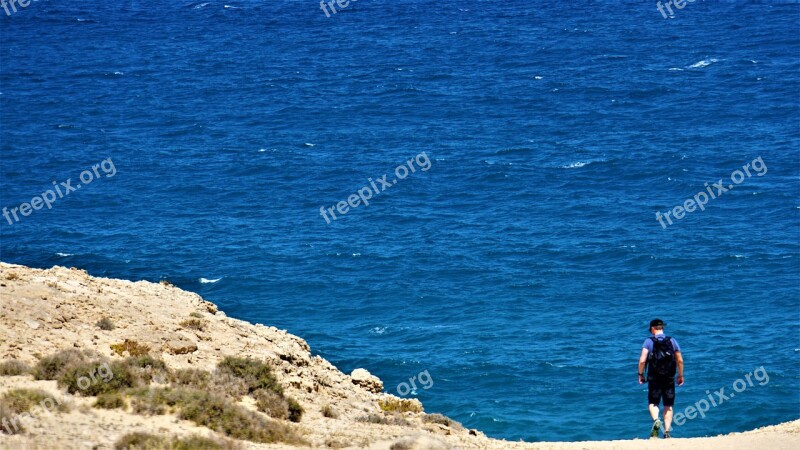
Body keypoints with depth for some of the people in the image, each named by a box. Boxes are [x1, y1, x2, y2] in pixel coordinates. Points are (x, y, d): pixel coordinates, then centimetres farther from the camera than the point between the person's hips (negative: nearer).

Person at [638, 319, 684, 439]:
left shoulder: (648, 342, -4)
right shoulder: (672, 341, 3)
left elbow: (642, 360, -12)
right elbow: (680, 360, 4)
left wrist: (641, 374, 2)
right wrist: (680, 375, 16)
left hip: (654, 378, -2)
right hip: (669, 379, 2)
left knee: (653, 403, 10)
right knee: (668, 406, 10)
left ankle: (656, 420, -19)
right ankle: (667, 431, 3)